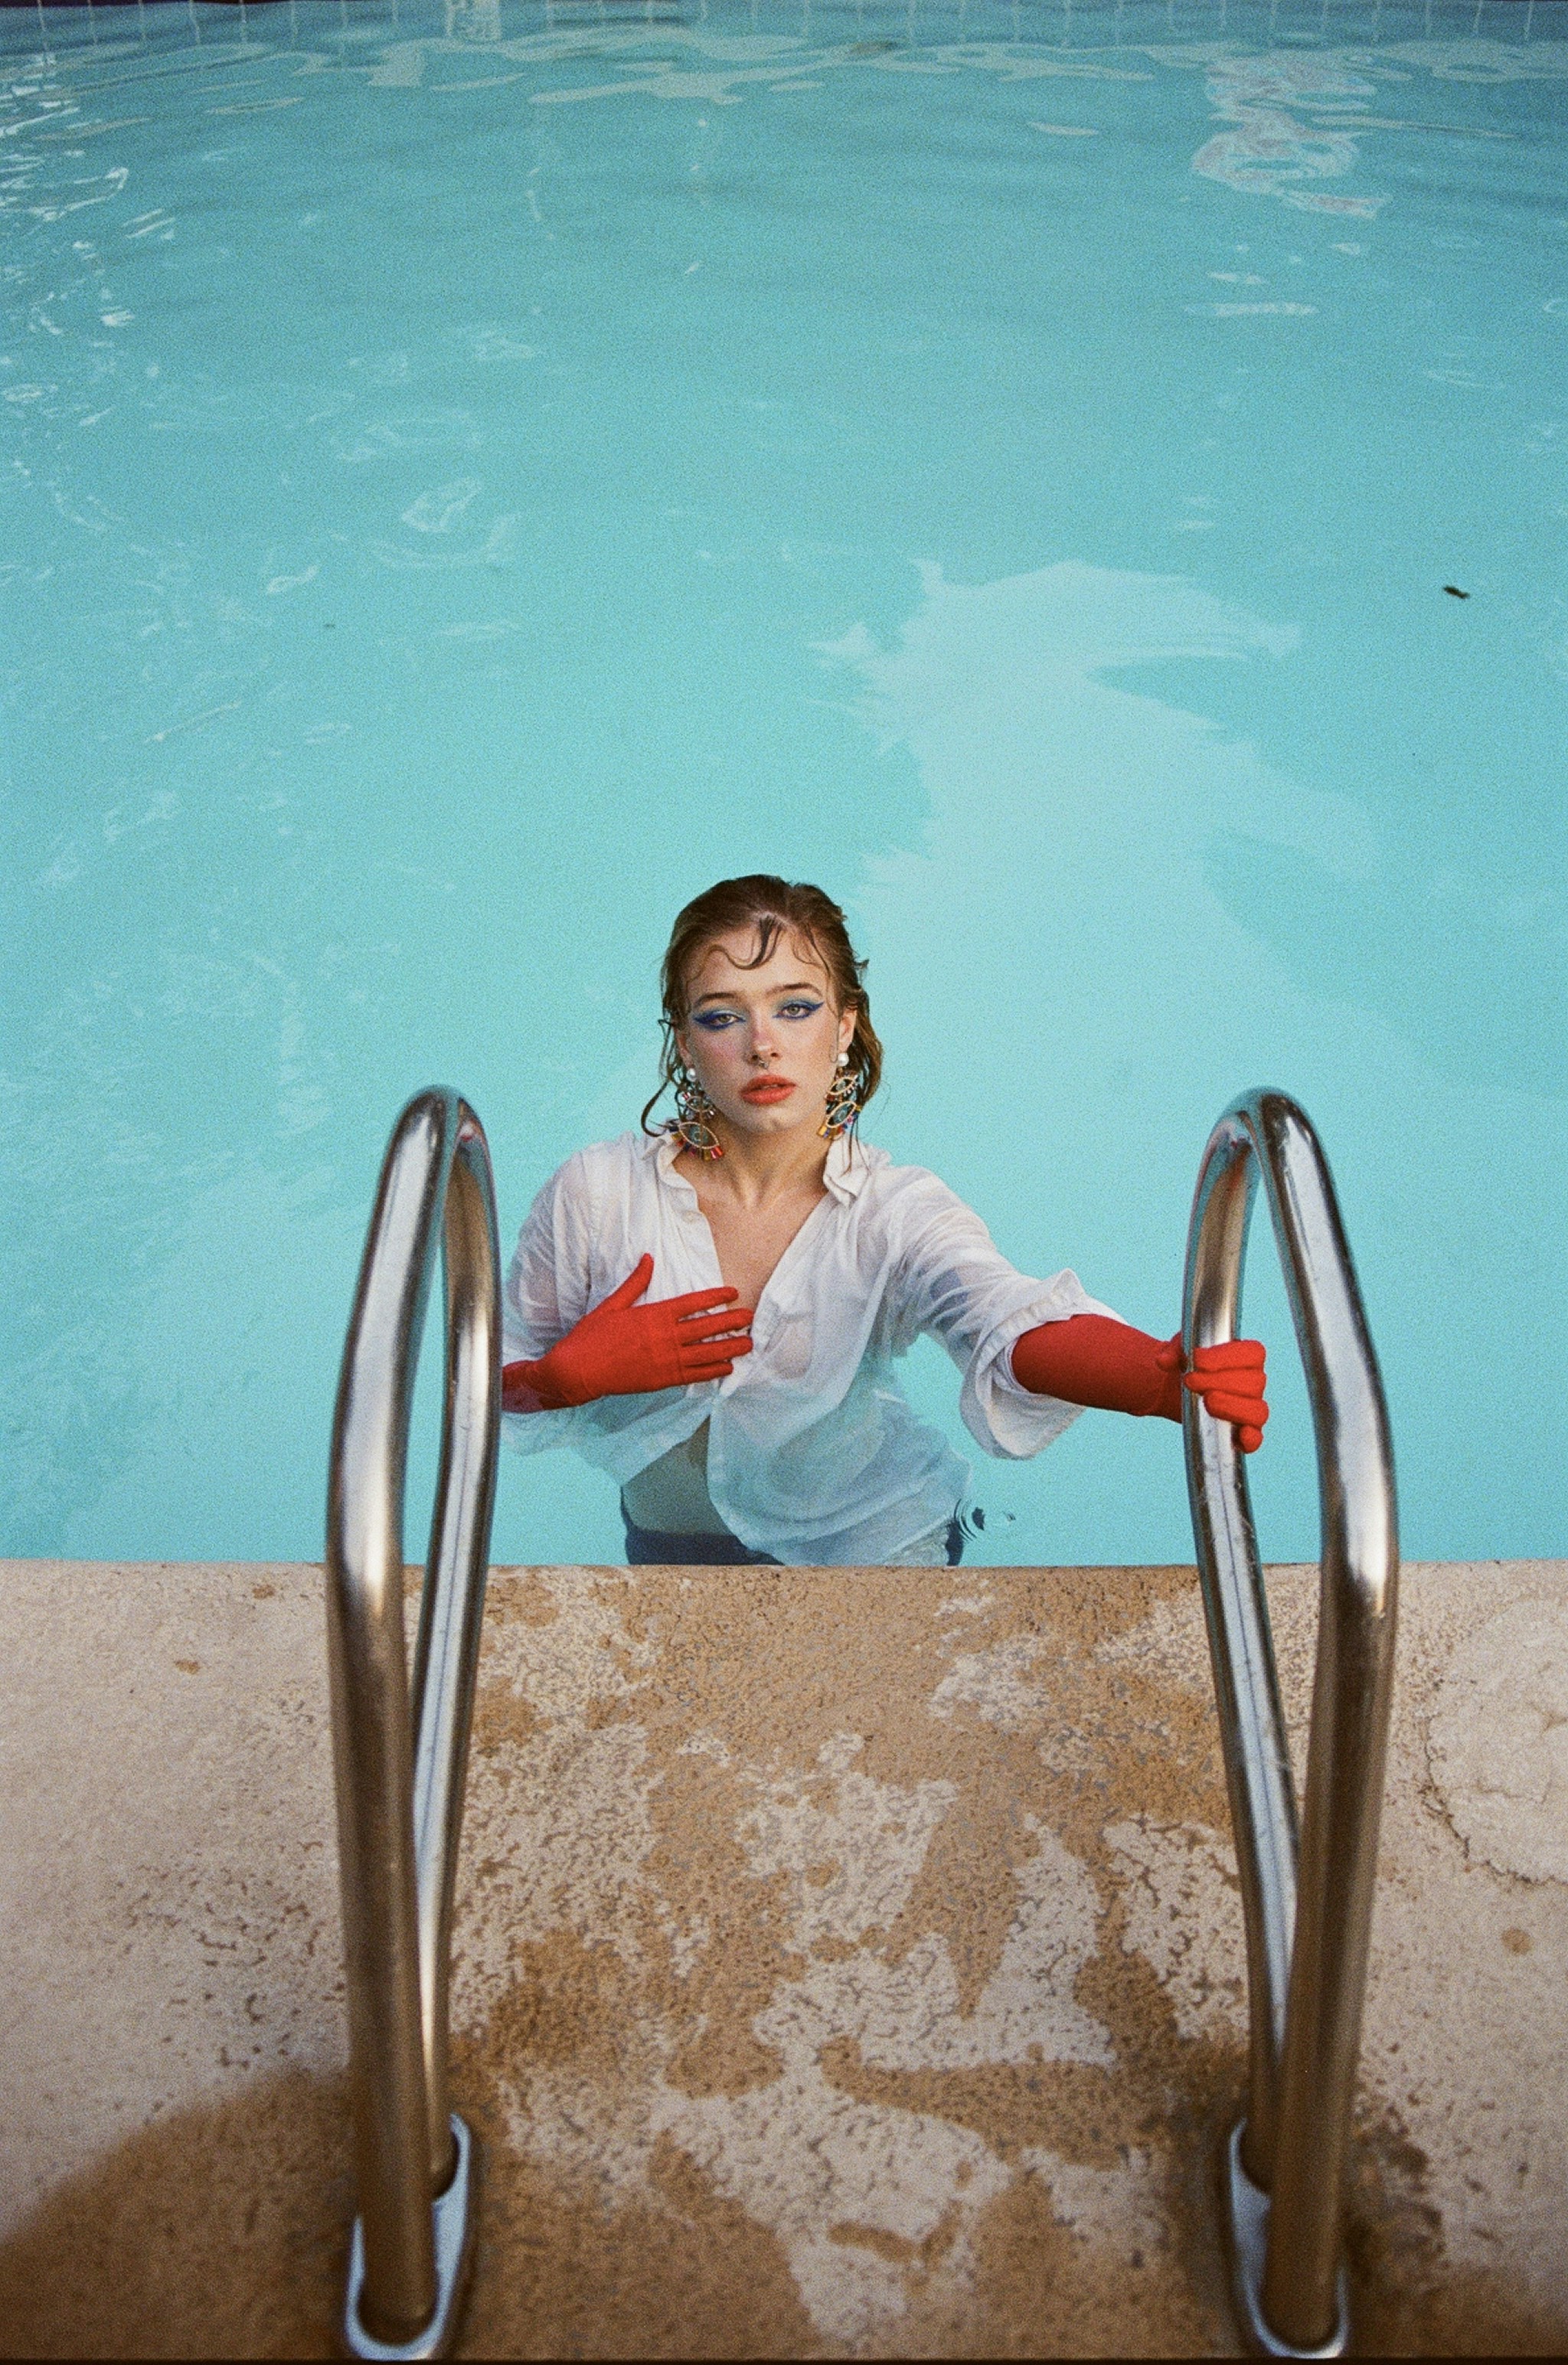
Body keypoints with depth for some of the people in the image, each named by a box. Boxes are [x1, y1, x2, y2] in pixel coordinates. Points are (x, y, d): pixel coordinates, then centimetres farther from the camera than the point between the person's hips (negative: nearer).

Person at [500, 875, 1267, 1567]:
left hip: (871, 1543, -2)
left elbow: (1010, 1325, -45)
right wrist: (576, 1371, -29)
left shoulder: (895, 1212, -23)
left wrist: (1169, 1375, -66)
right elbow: (496, 1387, -6)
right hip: (672, 1542, 3)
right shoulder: (595, 1195, -20)